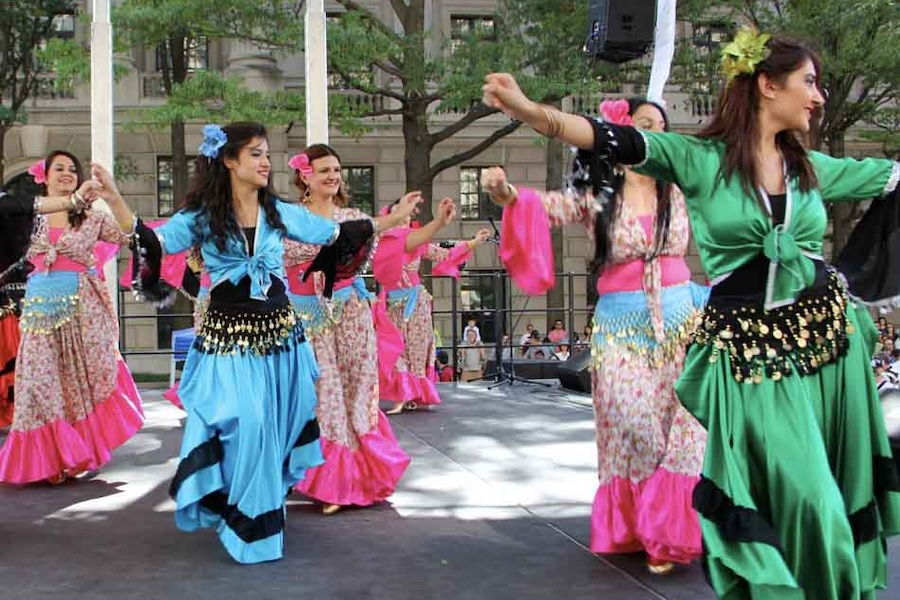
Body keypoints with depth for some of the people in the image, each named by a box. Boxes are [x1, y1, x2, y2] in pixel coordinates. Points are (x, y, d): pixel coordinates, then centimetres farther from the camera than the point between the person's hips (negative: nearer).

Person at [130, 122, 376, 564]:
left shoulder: (280, 212, 6)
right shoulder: (202, 216, -3)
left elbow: (336, 235, 14)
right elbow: (154, 243, -16)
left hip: (279, 333, 3)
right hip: (228, 338, -3)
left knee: (275, 427, 9)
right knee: (245, 426, -8)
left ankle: (266, 510, 31)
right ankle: (248, 526, 13)